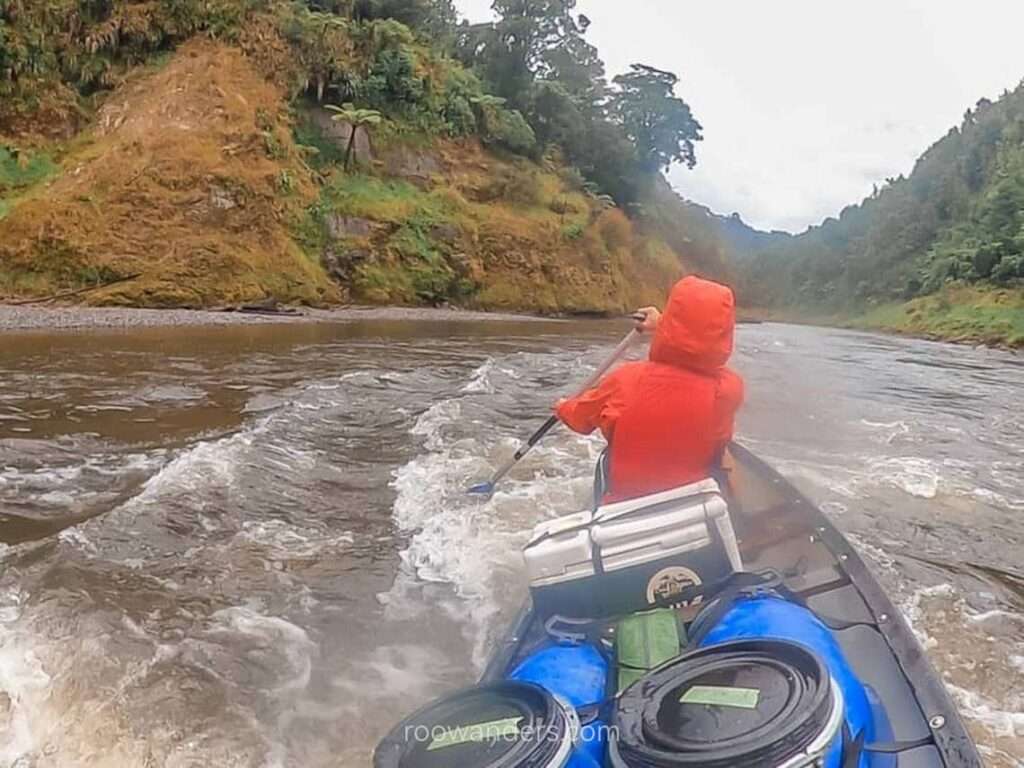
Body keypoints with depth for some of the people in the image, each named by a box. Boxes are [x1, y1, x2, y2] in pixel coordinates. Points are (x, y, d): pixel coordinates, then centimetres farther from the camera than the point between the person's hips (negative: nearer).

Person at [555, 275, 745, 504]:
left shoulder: (628, 380, -21)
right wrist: (663, 326, 20)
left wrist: (564, 408, 22)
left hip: (624, 502, 0)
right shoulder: (730, 389, -18)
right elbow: (701, 358, 7)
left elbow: (581, 417, 0)